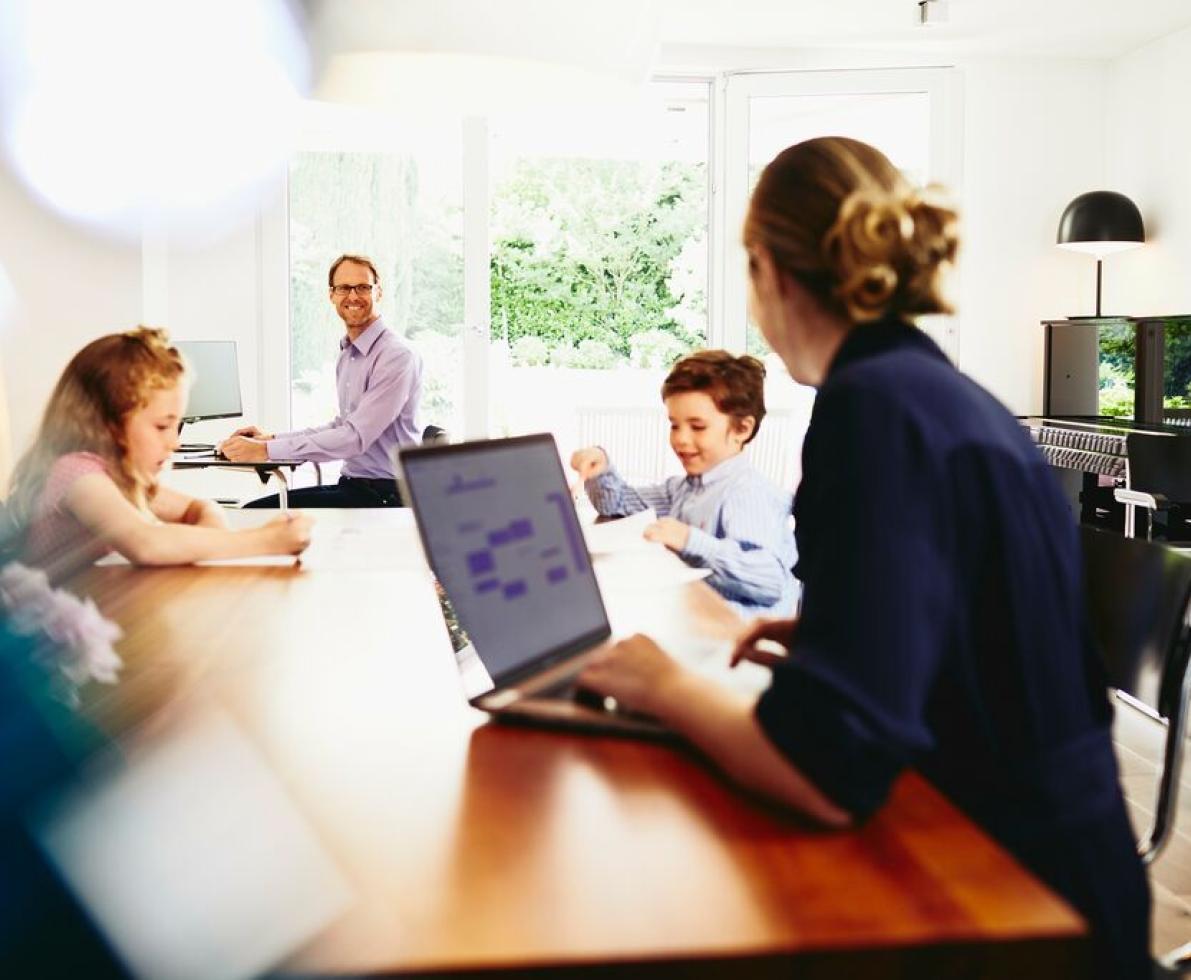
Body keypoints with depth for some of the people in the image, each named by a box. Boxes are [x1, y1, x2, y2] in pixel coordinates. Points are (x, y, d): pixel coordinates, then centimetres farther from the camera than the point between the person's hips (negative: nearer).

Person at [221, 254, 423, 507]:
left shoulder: (398, 356, -16)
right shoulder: (347, 353, 14)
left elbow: (356, 437, -23)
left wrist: (266, 450, -24)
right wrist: (272, 438, 11)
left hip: (385, 495, -8)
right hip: (351, 485, 8)